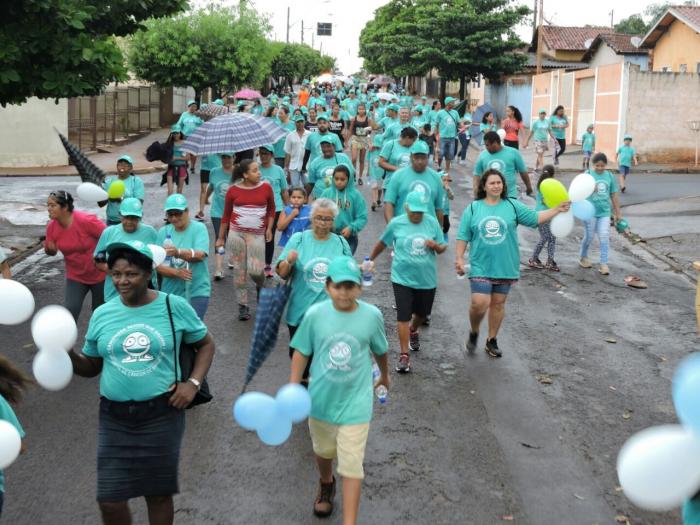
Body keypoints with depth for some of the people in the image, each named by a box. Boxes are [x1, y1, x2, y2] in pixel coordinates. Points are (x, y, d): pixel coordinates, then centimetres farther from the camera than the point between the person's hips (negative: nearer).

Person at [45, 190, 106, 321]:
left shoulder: (86, 221, -26)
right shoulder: (51, 226, -10)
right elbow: (51, 251, 4)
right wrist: (49, 249, -19)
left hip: (99, 274, -3)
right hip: (75, 276, 3)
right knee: (70, 311, -9)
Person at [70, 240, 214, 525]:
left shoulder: (174, 307, -5)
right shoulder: (102, 314, 2)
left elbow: (206, 344, 7)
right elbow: (91, 367, 10)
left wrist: (193, 383, -7)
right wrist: (68, 354, -10)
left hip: (162, 413, -2)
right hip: (114, 416, 2)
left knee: (158, 493, 11)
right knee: (110, 500, 1)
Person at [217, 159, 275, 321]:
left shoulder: (266, 187, 0)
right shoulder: (233, 190, -1)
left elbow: (271, 209, 14)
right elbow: (226, 214, 7)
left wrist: (269, 228, 4)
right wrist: (221, 237, 9)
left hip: (257, 235, 0)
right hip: (236, 234, 0)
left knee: (255, 270, -10)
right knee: (239, 270, 4)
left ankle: (260, 286, 25)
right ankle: (243, 305, 16)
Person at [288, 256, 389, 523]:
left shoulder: (372, 315, -14)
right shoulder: (315, 314, -15)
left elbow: (379, 350, 5)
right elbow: (301, 352, -3)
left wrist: (384, 374, 21)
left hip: (355, 403, -2)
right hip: (320, 399, 2)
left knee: (352, 466, -3)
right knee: (323, 451, 26)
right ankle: (326, 485, 57)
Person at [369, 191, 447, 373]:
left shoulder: (432, 222, -3)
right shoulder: (396, 223, -6)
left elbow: (442, 248, 4)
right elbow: (382, 243, 9)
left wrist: (435, 246, -18)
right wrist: (371, 259, 18)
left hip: (427, 279, 2)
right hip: (402, 278, -2)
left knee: (422, 312, 19)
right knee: (403, 316, -7)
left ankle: (413, 331, 53)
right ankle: (404, 356, 1)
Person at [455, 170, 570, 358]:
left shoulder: (513, 206, 3)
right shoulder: (473, 208, 1)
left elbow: (535, 218, -1)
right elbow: (463, 237, 3)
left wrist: (557, 210, -13)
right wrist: (459, 259, -3)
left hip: (505, 267, 2)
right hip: (481, 266, -2)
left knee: (498, 304, 10)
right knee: (480, 303, -12)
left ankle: (492, 340, 26)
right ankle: (474, 332, 17)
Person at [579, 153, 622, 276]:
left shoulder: (609, 176, 3)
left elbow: (614, 194, 9)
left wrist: (617, 213, 11)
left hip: (605, 212, 3)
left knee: (604, 237, -2)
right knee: (589, 237, 8)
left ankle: (603, 264, 3)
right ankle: (583, 258, 31)